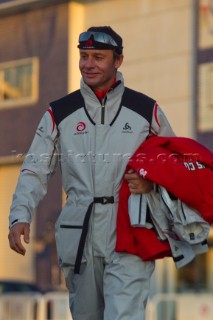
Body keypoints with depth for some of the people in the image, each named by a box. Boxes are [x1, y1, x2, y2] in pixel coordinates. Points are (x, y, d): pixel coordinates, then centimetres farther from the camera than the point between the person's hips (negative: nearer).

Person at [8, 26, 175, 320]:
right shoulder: (59, 113, 8)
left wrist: (152, 182, -9)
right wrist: (20, 216, -11)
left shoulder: (146, 110, 6)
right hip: (79, 234, 2)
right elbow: (35, 170, 5)